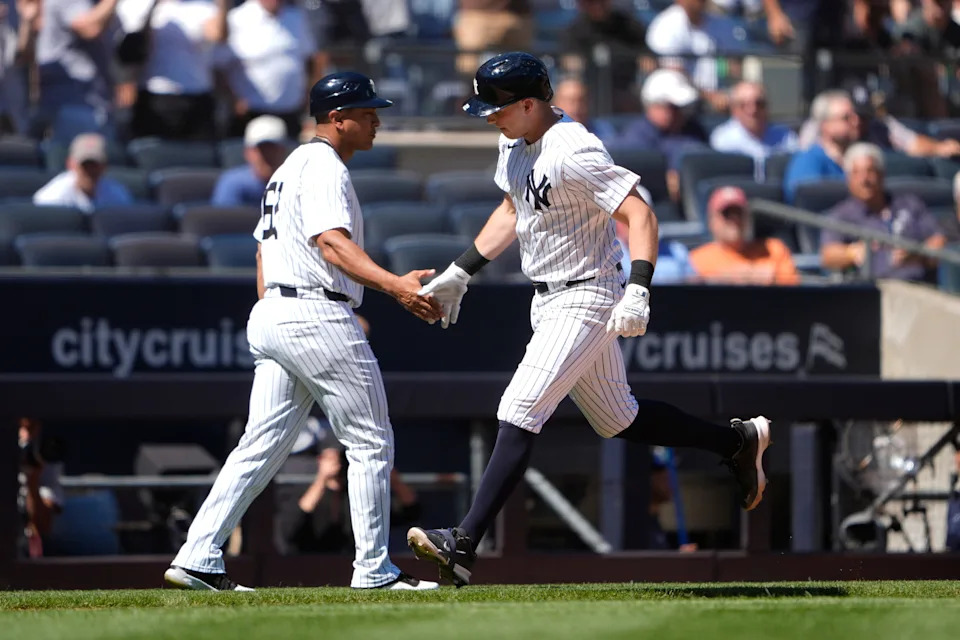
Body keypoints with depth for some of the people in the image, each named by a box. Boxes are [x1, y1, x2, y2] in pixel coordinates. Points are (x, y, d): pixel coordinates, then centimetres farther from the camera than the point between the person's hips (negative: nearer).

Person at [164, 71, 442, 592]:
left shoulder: (287, 168, 23)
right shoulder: (325, 167, -10)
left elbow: (264, 247, 25)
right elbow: (331, 242, -24)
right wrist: (395, 285, -36)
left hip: (269, 315, 10)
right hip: (318, 315, -10)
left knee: (262, 445, 6)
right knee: (370, 442, -1)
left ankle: (198, 559, -2)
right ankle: (373, 570, 0)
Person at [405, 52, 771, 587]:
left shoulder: (574, 153, -23)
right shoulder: (515, 145, 6)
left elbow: (641, 215, -27)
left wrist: (638, 292, -38)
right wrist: (461, 273, 19)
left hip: (587, 298, -10)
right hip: (550, 301, 10)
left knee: (518, 415, -17)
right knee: (619, 420, 17)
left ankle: (465, 546, -20)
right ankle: (737, 442, 32)